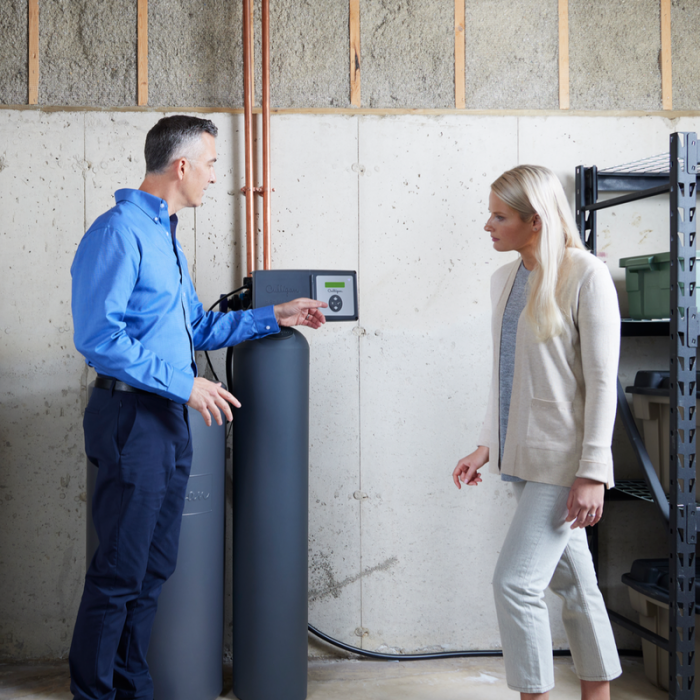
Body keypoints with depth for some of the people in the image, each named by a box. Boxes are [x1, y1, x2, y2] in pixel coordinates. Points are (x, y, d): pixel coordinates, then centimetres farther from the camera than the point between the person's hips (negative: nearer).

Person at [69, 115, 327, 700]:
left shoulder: (166, 236, 17)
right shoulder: (121, 231, -13)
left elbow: (197, 329, 23)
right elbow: (99, 335, -22)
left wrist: (273, 317, 21)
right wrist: (182, 382, -20)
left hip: (169, 418, 10)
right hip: (133, 416, -9)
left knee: (155, 568, 15)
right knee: (119, 572, -1)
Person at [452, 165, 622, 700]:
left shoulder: (586, 275, -12)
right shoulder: (505, 279, 10)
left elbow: (601, 381, -14)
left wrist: (593, 471, -17)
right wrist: (488, 444, 14)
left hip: (562, 460, -7)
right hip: (525, 456, 7)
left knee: (516, 582, -10)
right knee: (572, 582, 15)